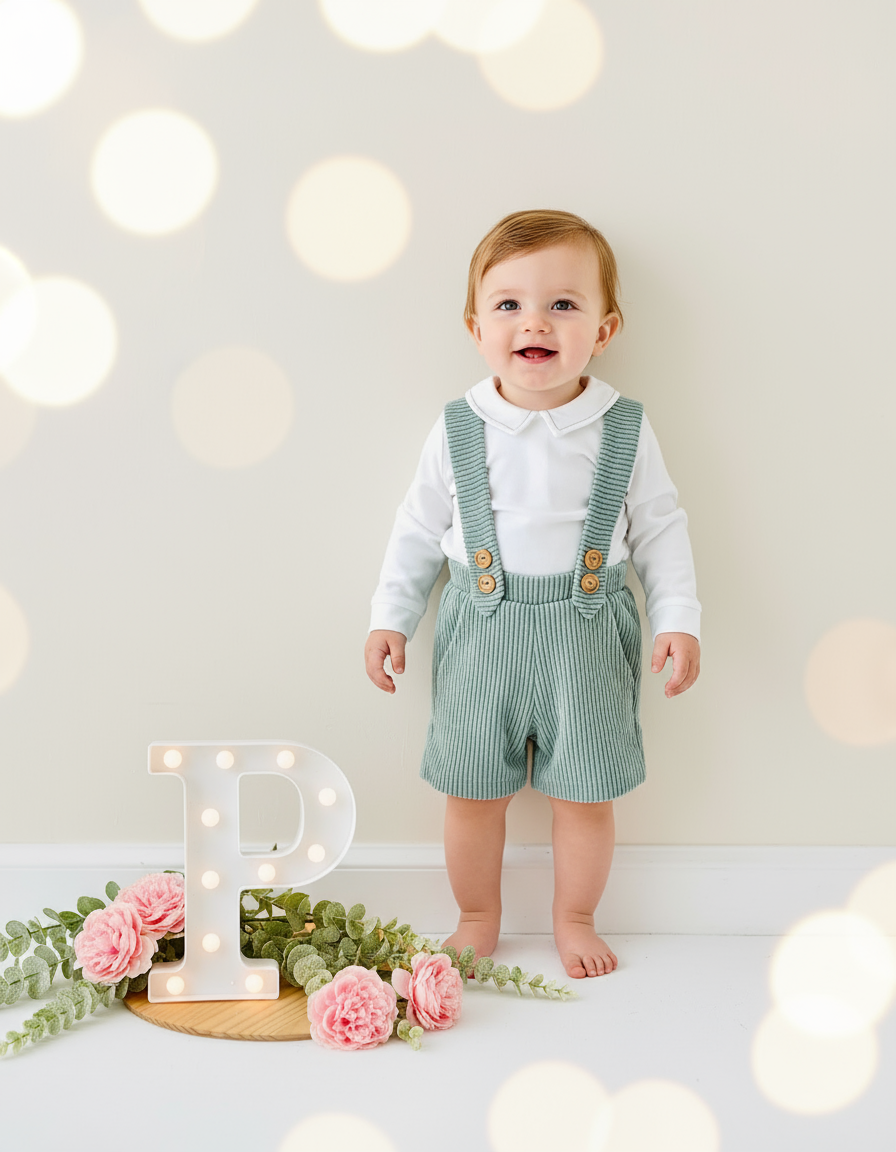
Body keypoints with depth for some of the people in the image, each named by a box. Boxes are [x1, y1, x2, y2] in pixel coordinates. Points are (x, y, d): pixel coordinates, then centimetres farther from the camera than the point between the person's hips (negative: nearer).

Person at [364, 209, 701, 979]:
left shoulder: (624, 430, -6)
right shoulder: (458, 430, -4)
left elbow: (661, 531, 2)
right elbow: (420, 530, 5)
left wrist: (679, 621, -5)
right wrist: (391, 618, 3)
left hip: (587, 633, 0)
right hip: (482, 629, 1)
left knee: (585, 793, 9)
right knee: (473, 790, 9)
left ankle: (575, 920, 32)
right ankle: (477, 920, 32)